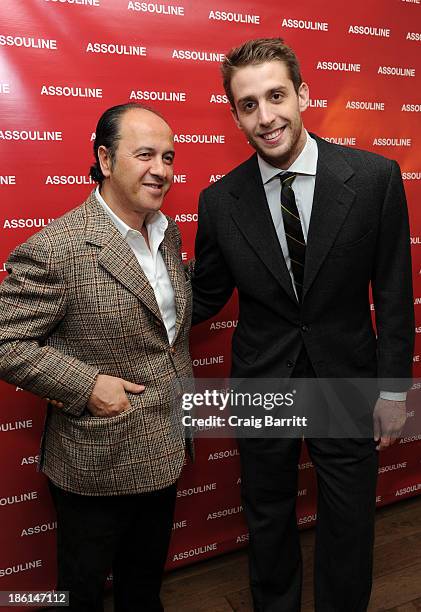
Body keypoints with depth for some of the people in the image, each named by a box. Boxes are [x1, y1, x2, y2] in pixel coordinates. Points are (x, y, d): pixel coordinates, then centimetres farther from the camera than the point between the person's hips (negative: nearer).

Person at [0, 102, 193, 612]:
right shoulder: (55, 249, -23)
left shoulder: (168, 231, 1)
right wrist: (86, 385, -24)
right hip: (96, 464, -6)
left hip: (162, 451, 7)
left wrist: (187, 391, 7)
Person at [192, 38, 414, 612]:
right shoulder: (219, 202, -9)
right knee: (268, 524, 21)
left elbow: (393, 294, -6)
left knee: (349, 531, 18)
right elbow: (205, 298, 1)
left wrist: (393, 390, -4)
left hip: (347, 384, 0)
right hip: (262, 387, 1)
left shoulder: (376, 177, -12)